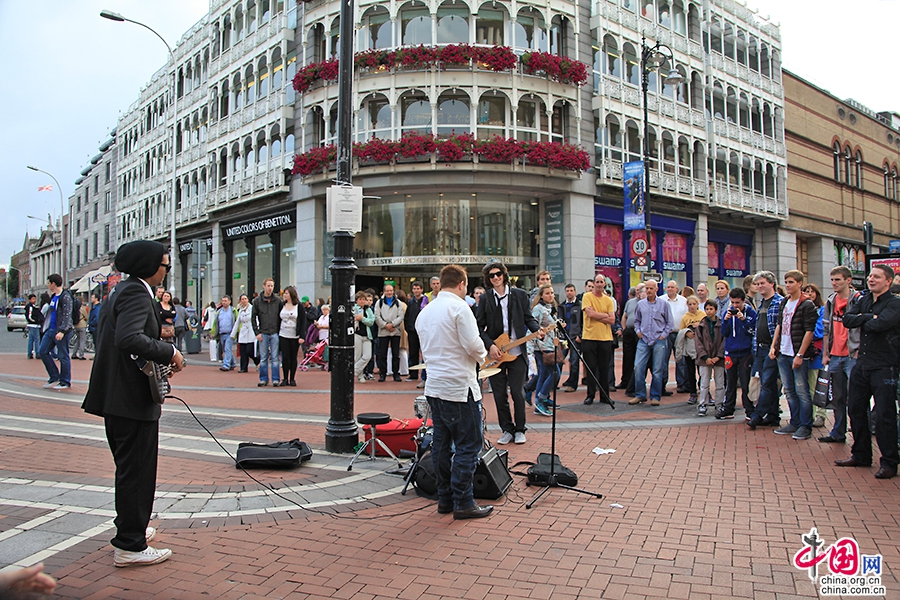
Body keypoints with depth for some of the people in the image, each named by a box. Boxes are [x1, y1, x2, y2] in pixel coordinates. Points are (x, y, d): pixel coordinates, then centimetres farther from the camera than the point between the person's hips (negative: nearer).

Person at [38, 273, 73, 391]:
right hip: (51, 329, 9)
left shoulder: (65, 297, -13)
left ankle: (65, 382, 7)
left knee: (63, 356, -2)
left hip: (61, 331, -9)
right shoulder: (53, 296, 15)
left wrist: (62, 331, -26)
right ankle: (54, 377, 17)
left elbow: (67, 315, -19)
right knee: (42, 351, 8)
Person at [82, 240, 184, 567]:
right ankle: (130, 546, 7)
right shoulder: (137, 293, -17)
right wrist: (169, 352, -21)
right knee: (137, 471, -1)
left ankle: (131, 528, 35)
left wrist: (160, 360, 13)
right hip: (133, 399, -11)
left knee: (129, 469, 21)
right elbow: (129, 338, -32)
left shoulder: (121, 290, 15)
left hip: (114, 397, 11)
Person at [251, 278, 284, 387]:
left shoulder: (278, 301, 3)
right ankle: (263, 379, 13)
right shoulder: (257, 301, 3)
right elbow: (253, 318, 5)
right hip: (263, 333, 1)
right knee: (263, 358, 5)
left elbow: (281, 316, 7)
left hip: (275, 333, 0)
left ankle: (276, 379, 6)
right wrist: (257, 332, -2)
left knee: (275, 358, 1)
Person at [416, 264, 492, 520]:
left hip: (434, 386, 8)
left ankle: (445, 499, 19)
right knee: (468, 445, -1)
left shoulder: (425, 311, 11)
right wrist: (482, 356, 3)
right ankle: (463, 503, 2)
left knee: (441, 444, 12)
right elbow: (474, 345, -17)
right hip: (459, 387, -8)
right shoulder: (459, 307, -12)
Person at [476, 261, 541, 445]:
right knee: (499, 395, 5)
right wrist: (490, 345, -11)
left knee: (518, 393, 0)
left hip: (517, 352, -1)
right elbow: (479, 326, 1)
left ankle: (519, 430, 17)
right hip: (495, 354, 1)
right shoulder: (485, 298, 4)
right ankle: (507, 430, 20)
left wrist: (537, 330, -14)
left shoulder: (520, 295, 5)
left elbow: (528, 318, 6)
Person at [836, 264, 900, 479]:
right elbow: (847, 319, -1)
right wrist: (868, 317, -13)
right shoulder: (864, 301, 12)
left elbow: (879, 324, -24)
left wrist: (862, 320, -6)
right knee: (855, 410, 12)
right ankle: (861, 455, 26)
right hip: (862, 364, 7)